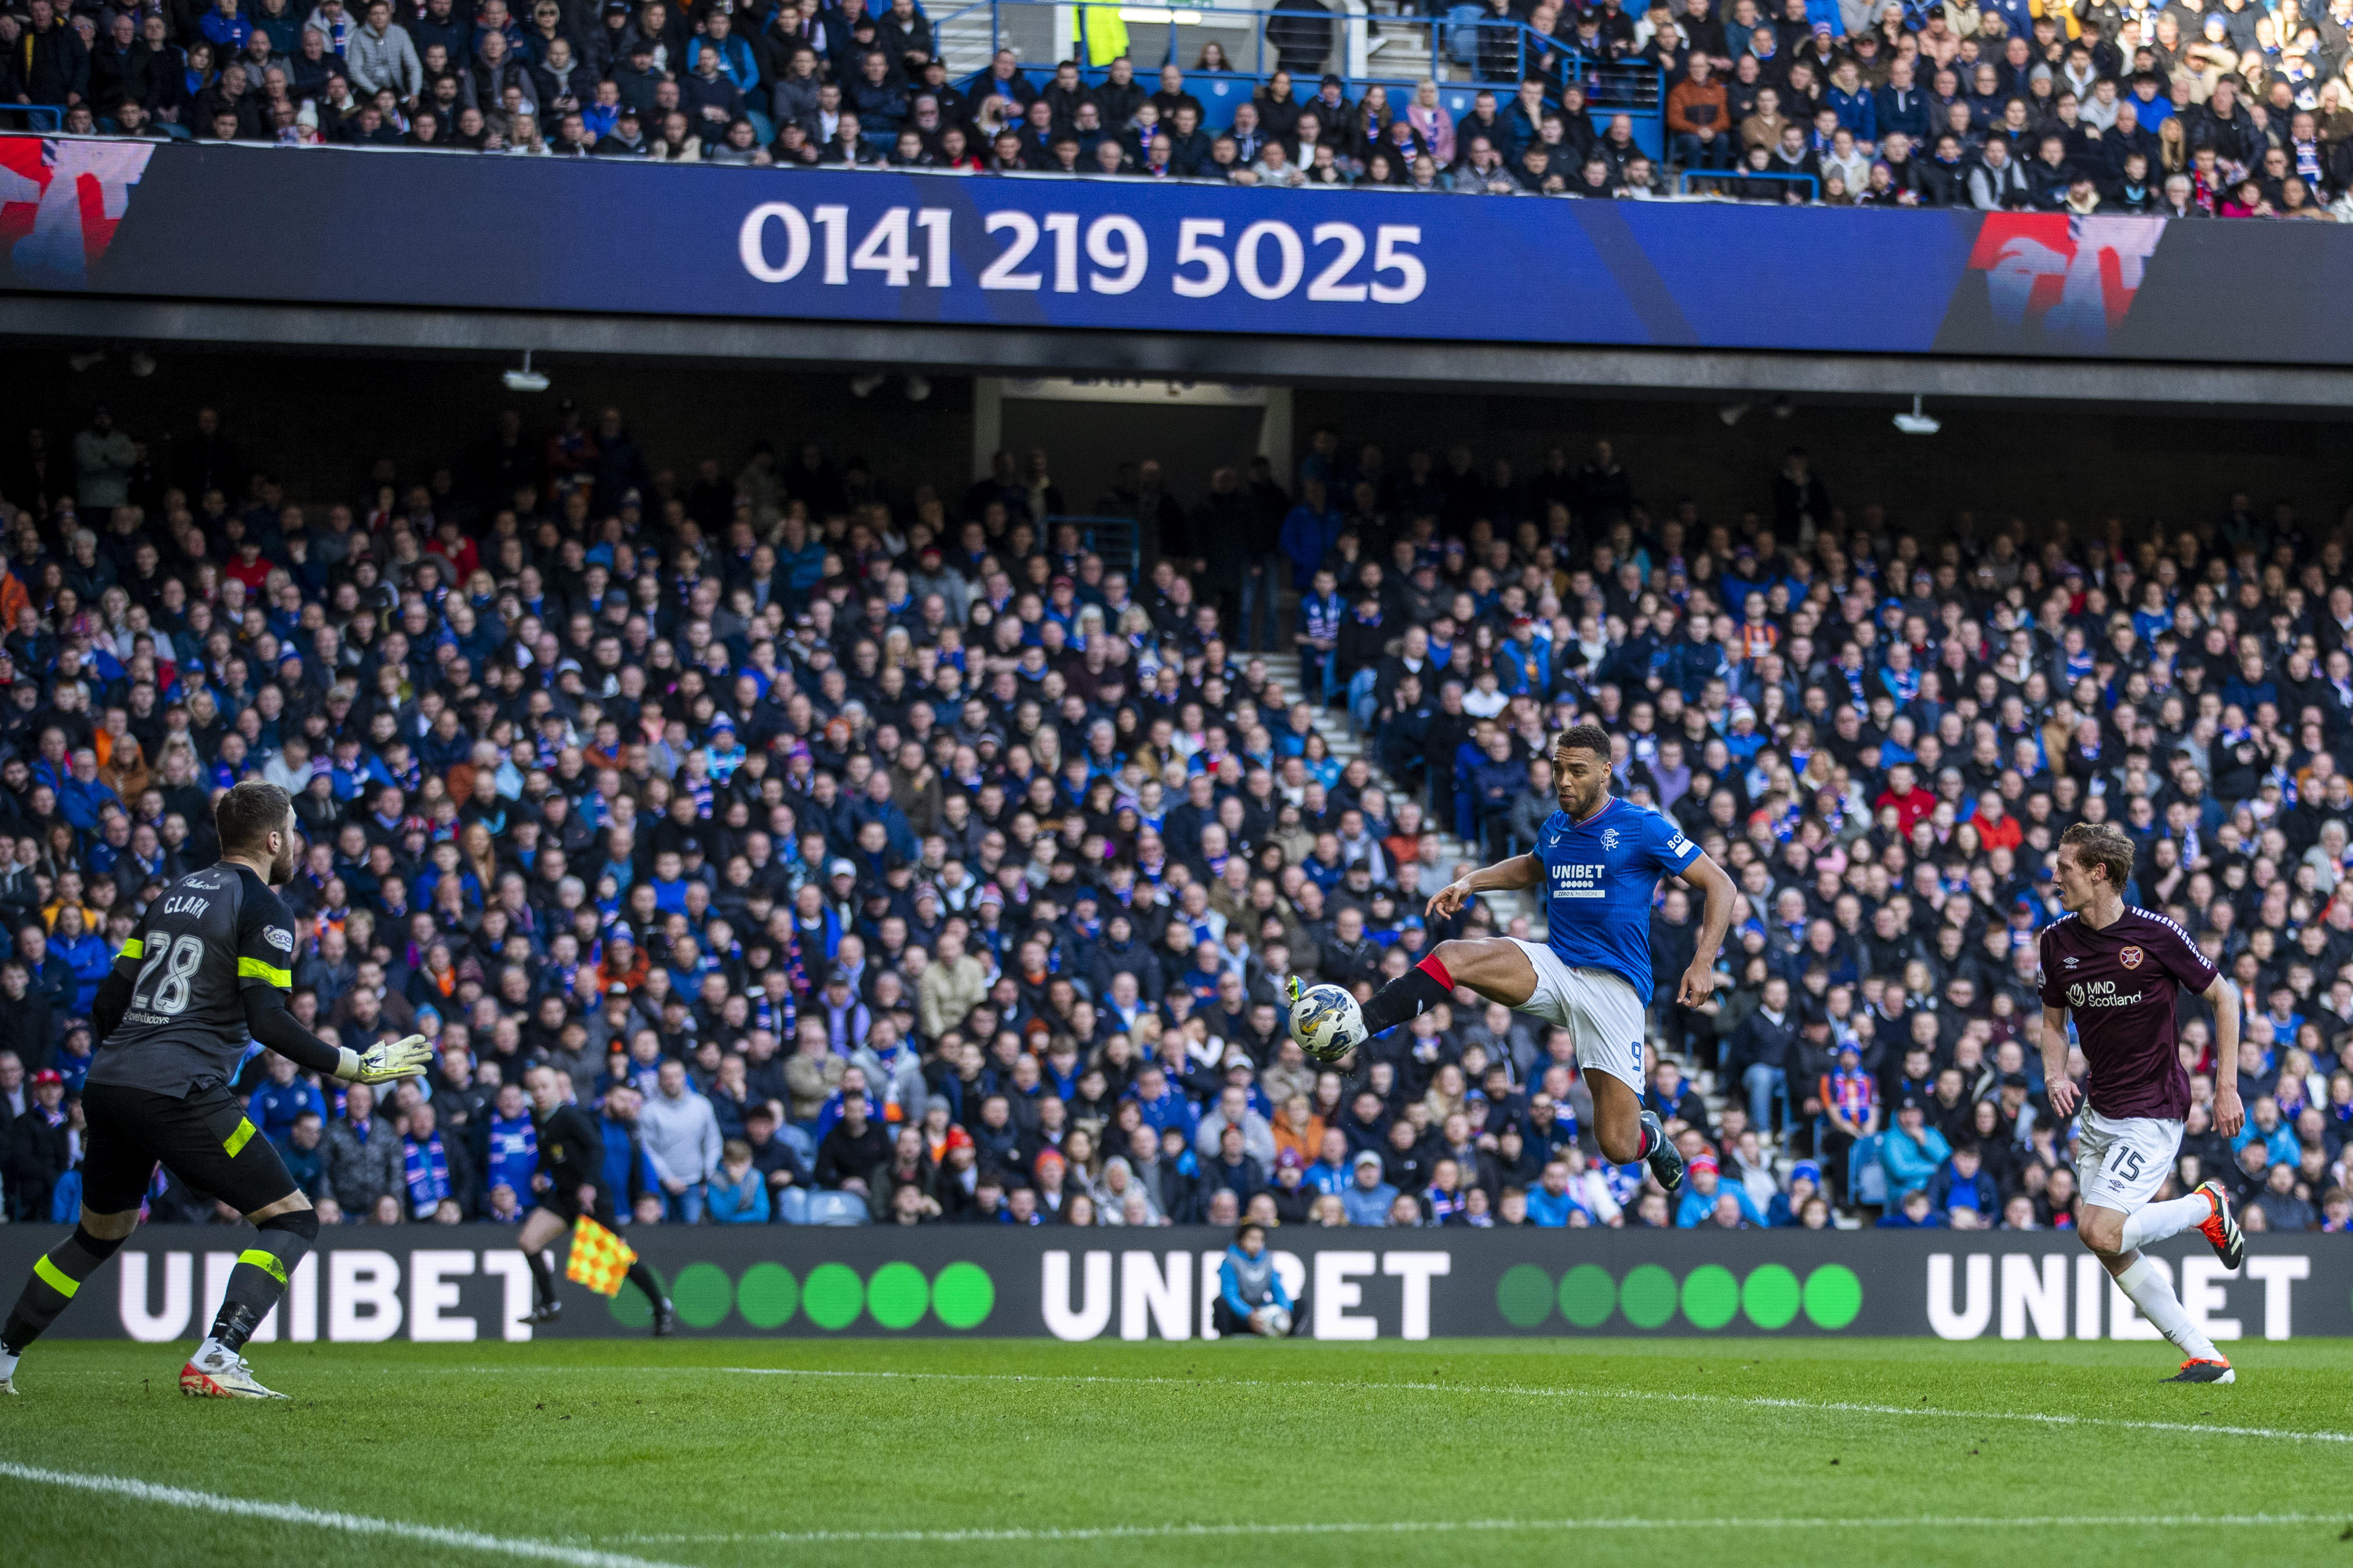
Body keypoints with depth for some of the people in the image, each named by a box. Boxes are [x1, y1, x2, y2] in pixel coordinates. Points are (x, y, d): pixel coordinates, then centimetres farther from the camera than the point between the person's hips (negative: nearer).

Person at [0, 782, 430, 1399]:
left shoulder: (175, 894, 20)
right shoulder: (263, 910, -3)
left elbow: (110, 998, 20)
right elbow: (267, 1020, -14)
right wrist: (356, 1067, -8)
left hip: (107, 1087, 8)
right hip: (179, 1093, -8)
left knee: (98, 1233, 27)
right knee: (291, 1218, -2)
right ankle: (215, 1360, -18)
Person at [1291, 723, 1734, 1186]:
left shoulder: (1641, 826, -7)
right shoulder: (1555, 828, 11)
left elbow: (1719, 885, -4)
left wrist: (1703, 963, -16)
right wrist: (1470, 883, 19)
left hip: (1614, 986, -5)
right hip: (1555, 968, 5)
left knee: (1618, 1148, -9)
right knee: (1452, 956, -24)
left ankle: (1650, 1134, 30)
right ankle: (1356, 1024, -39)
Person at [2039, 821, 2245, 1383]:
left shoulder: (2157, 935, -13)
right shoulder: (2057, 940, 3)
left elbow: (2222, 996, -1)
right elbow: (2054, 1021, 17)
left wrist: (2227, 1087, -3)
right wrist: (2055, 1075, -4)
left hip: (2153, 1109, -7)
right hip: (2098, 1113, 7)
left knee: (2101, 1232, -20)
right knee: (2111, 1252, 1)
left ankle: (2207, 1207, 5)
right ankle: (2207, 1358, 9)